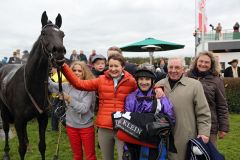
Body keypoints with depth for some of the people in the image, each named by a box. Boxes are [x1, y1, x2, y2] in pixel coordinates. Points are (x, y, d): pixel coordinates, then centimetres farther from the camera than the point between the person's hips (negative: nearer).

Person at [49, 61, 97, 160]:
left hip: (86, 127, -4)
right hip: (71, 126, 4)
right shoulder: (67, 86, -1)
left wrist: (69, 99, -29)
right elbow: (51, 85, -3)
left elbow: (84, 108, -23)